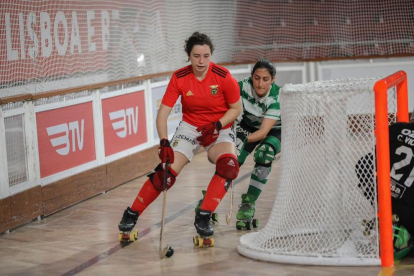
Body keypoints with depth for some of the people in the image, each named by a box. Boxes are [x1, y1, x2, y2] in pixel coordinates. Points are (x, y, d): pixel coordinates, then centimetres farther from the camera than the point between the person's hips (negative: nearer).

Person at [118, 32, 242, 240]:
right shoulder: (179, 78, -14)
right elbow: (163, 113, -14)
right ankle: (132, 214, 4)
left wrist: (217, 126, -19)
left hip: (219, 129, 0)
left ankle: (203, 217, -21)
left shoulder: (223, 77, -18)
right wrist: (164, 143, -28)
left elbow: (236, 108, -4)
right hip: (190, 127, 1)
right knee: (166, 172, -13)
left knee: (228, 166, -29)